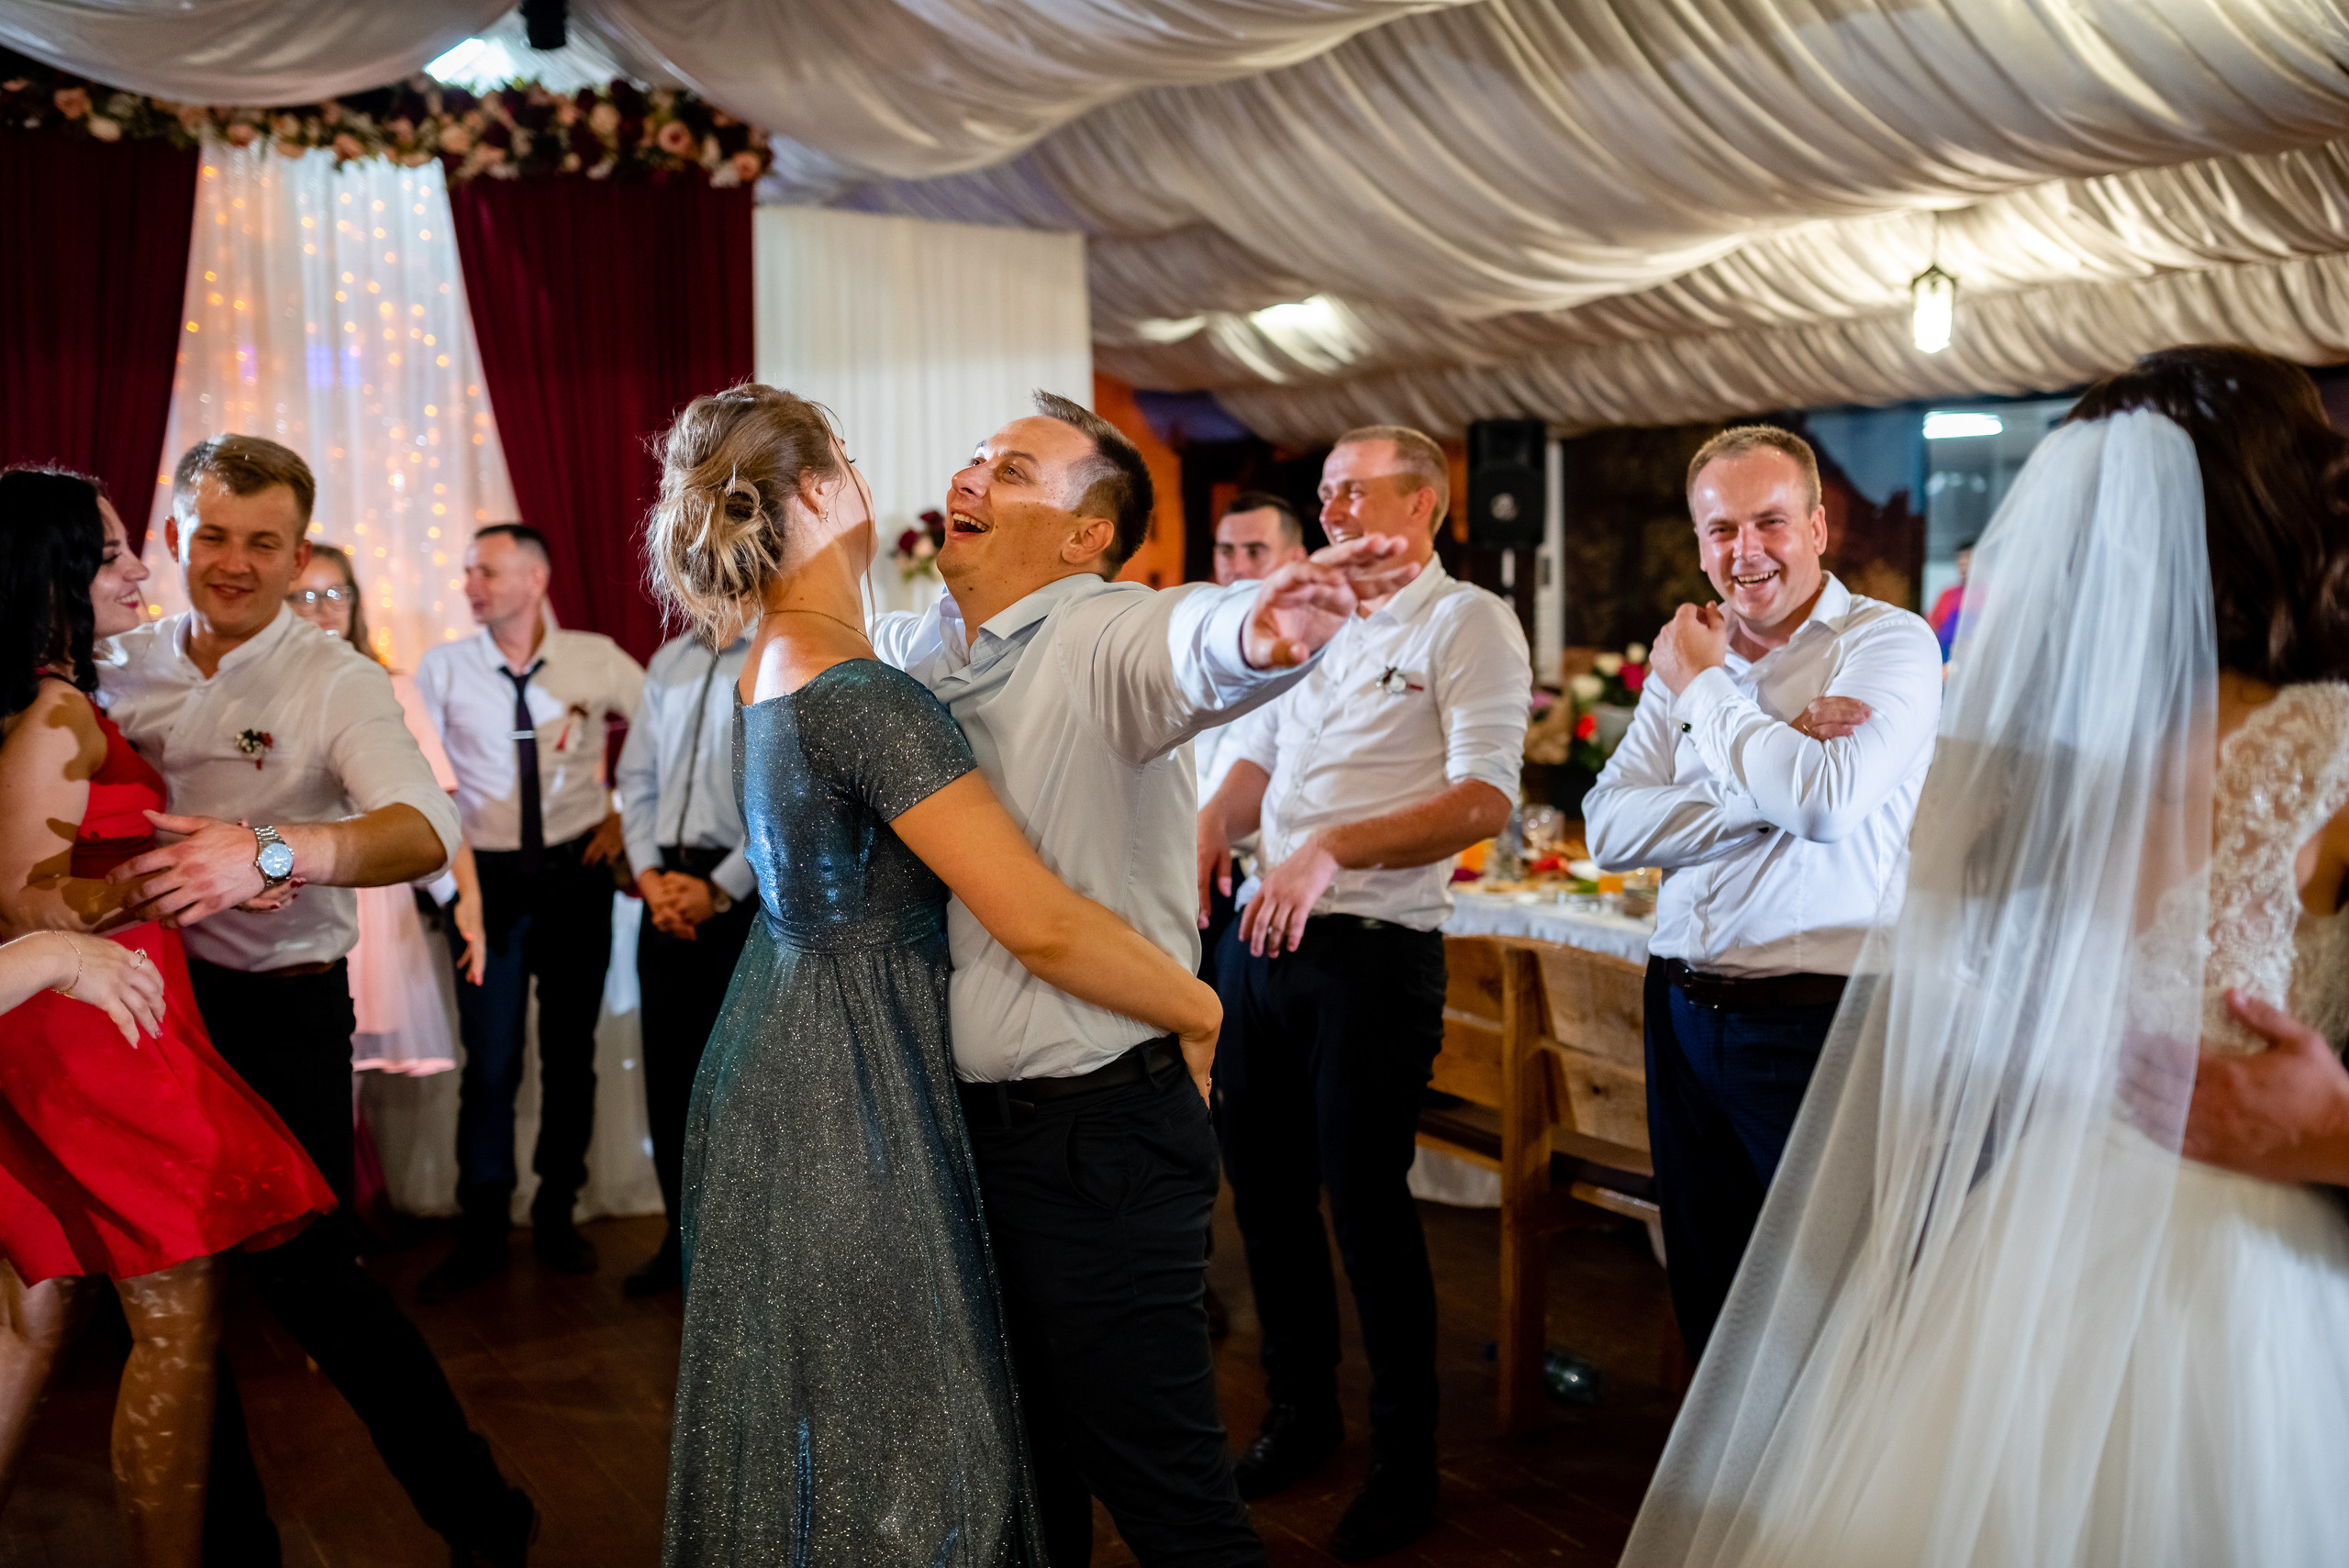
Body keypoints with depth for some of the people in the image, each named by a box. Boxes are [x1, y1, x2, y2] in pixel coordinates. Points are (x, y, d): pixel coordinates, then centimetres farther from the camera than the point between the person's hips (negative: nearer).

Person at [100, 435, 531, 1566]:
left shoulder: (335, 681, -10)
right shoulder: (120, 668, 5)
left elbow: (425, 830, -26)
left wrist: (269, 851, -41)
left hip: (280, 1015, -5)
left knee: (308, 1275, 1)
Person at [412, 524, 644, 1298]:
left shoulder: (596, 660, -2)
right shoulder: (443, 668, -1)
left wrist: (625, 817, 1)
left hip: (576, 872, 1)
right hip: (488, 878, -1)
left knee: (570, 1053, 10)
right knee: (490, 1060, 1)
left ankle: (557, 1217, 26)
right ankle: (481, 1234, 16)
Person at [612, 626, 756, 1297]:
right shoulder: (669, 661, 13)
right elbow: (636, 774, 15)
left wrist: (719, 889, -15)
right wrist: (649, 874, 1)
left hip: (743, 891, -6)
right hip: (668, 891, 6)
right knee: (668, 1071, 13)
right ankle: (684, 1236, 28)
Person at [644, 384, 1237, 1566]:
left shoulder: (760, 669, 6)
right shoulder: (864, 698, -24)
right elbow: (1040, 925, -26)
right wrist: (1198, 1011, -11)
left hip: (771, 1062, 9)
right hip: (852, 1086, -9)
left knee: (801, 1421, 23)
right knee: (884, 1451, 6)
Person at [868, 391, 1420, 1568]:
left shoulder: (1101, 635, -16)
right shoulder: (931, 652, 7)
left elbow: (1186, 648, -39)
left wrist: (1255, 633, -60)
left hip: (1097, 1138, -7)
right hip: (973, 1124, 8)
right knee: (1026, 1468, 24)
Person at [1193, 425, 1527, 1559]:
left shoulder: (1469, 624, -6)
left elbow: (1484, 799, -18)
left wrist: (1333, 850, -26)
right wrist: (1214, 820, 0)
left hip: (1372, 952, -7)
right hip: (1260, 937, 7)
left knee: (1366, 1202, 1)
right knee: (1263, 1185, 14)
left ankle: (1406, 1458, 21)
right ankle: (1300, 1412, 35)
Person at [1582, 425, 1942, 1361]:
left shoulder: (1888, 643, -6)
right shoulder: (1688, 660, 10)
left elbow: (1826, 800, -24)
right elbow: (1609, 828, -1)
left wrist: (1705, 687, -9)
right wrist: (1765, 780, -14)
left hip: (1818, 1021, -5)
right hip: (1685, 1016, 6)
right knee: (1709, 1306, 17)